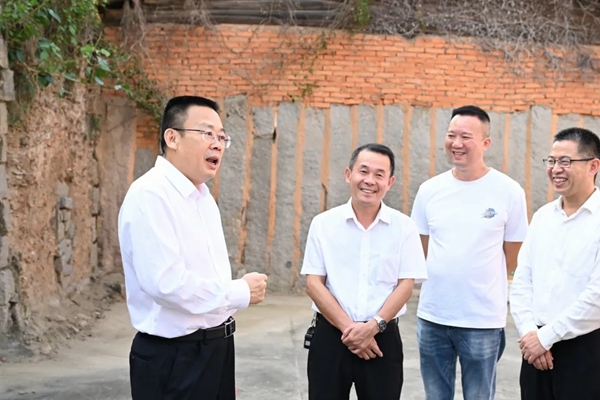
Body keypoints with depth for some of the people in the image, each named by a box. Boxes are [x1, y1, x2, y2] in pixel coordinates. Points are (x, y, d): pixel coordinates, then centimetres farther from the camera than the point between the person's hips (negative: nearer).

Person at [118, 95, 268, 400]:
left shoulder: (203, 197, 13)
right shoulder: (150, 195, -17)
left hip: (215, 349, 9)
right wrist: (241, 292, -15)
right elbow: (166, 281, -27)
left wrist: (222, 357, 17)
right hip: (173, 358, -8)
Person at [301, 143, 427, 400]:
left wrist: (373, 326, -15)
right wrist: (348, 328, -12)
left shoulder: (403, 227, 1)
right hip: (330, 336, 0)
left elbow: (405, 285, -2)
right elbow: (314, 283, -3)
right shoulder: (323, 224, 0)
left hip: (382, 338, 0)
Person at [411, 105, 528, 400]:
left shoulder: (509, 192, -7)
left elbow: (512, 259, 1)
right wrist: (443, 285, 6)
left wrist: (477, 286, 5)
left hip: (483, 320, -3)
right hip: (431, 316, 3)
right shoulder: (429, 190, 2)